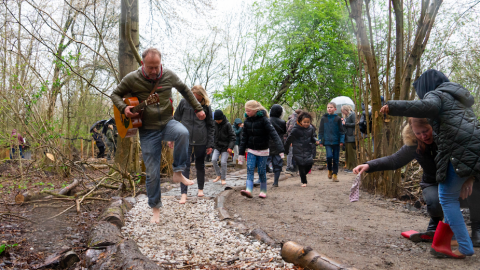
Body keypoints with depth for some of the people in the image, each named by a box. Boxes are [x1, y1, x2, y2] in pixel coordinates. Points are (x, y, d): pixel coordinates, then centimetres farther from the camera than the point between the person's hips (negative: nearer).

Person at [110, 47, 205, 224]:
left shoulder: (169, 76, -3)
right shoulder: (131, 79, -7)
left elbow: (185, 90, 13)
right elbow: (115, 94, 6)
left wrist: (198, 108, 12)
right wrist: (124, 108, -15)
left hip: (167, 123, 1)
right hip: (148, 131, -1)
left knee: (183, 132, -36)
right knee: (152, 172, 0)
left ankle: (178, 173, -17)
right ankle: (155, 208, 19)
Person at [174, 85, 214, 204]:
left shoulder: (206, 106, 2)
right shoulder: (184, 102, 1)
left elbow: (210, 126, 6)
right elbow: (175, 119, 8)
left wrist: (210, 144, 2)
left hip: (201, 141, 1)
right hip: (185, 139, -1)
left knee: (200, 166, 12)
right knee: (185, 166, -6)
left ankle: (200, 189, 30)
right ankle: (183, 194, -3)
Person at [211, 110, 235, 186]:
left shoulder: (227, 125, -11)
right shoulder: (215, 124, 1)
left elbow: (232, 136, -10)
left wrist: (230, 147, -19)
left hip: (225, 147, -4)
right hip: (217, 146, 4)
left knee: (223, 162, -6)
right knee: (214, 160, -10)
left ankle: (223, 178, 12)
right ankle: (219, 175, 10)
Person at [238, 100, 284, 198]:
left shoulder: (264, 120, -15)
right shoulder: (247, 121, 2)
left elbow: (273, 134, -22)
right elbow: (244, 138, 9)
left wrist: (280, 149, -32)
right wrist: (241, 153, 9)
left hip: (262, 150, -4)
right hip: (251, 151, 4)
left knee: (262, 172, 3)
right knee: (250, 169, -9)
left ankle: (263, 191, 18)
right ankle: (248, 190, -17)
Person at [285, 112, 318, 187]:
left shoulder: (311, 128, 1)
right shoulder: (296, 129, -11)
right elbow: (290, 138, -1)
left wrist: (316, 141, -4)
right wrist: (286, 146, 6)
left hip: (308, 150, 3)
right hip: (298, 151, -3)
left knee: (309, 163, -8)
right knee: (301, 165, -1)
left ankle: (303, 173, 25)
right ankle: (304, 181, 15)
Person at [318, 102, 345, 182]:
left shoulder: (338, 119, 2)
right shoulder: (324, 118, 4)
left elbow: (341, 130, 4)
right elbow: (321, 131, 8)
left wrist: (341, 141, -4)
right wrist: (321, 141, 4)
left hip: (336, 142, 1)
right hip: (327, 142, 0)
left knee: (336, 158, 4)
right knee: (329, 156, -16)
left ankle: (335, 174, 17)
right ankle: (330, 170, 11)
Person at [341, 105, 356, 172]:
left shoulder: (352, 115, -8)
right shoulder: (346, 116, 18)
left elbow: (355, 124, -18)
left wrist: (345, 123, -13)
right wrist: (343, 121, 6)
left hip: (351, 137, -9)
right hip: (347, 137, 9)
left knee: (351, 152, -6)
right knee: (347, 152, 11)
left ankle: (353, 167, -2)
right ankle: (349, 167, 17)